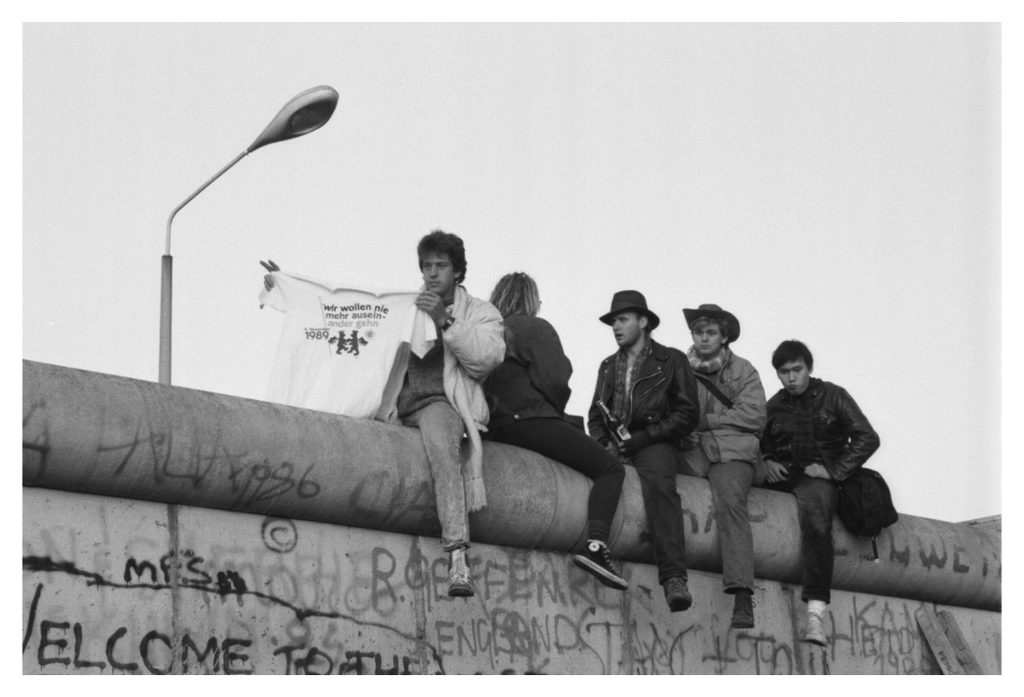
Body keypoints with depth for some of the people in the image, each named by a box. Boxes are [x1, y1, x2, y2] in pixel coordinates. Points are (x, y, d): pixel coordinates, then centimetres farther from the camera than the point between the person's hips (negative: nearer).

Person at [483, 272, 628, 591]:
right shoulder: (535, 328, 0)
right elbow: (554, 381, -11)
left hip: (498, 427, 8)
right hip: (533, 420, -8)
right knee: (611, 468, -5)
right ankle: (595, 545, -26)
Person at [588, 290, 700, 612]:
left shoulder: (671, 361, 11)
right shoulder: (608, 366, 27)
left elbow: (687, 415, 3)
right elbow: (595, 416, 25)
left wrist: (642, 437, -8)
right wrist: (605, 443, 1)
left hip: (653, 442, -6)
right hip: (614, 444, 6)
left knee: (659, 484, -36)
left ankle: (673, 579, -46)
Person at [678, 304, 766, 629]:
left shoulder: (743, 371, 16)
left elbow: (754, 416, 3)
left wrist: (705, 421, -2)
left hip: (730, 450, -2)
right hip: (689, 452, 2)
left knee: (730, 502, -29)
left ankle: (742, 596, -37)